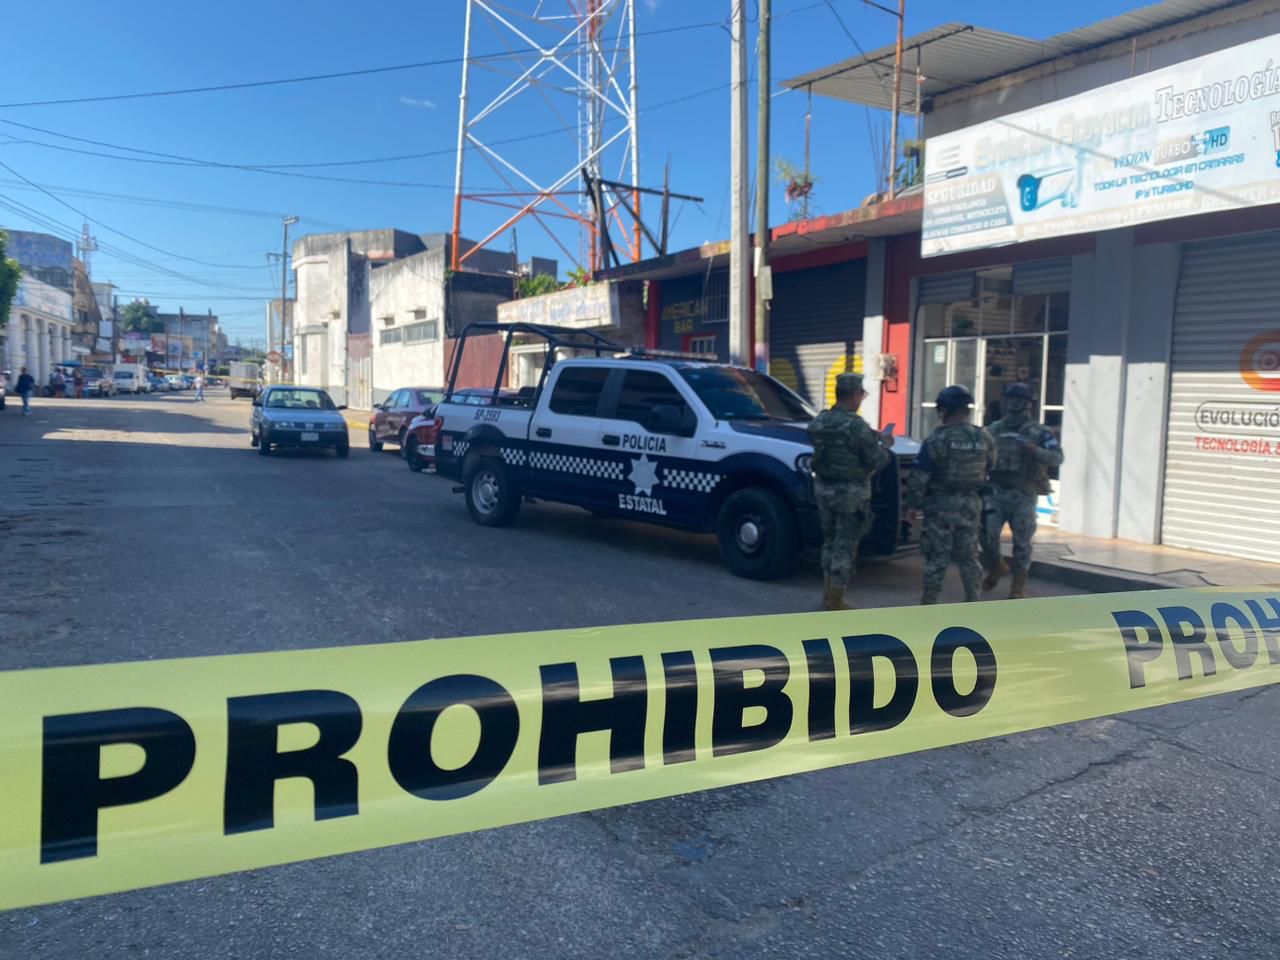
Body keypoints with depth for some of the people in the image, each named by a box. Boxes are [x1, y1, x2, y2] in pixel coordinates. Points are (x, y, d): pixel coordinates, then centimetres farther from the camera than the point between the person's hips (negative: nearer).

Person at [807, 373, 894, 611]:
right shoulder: (856, 426, -19)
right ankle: (835, 602, 8)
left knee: (829, 542, 19)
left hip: (823, 488, 7)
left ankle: (828, 594, 28)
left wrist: (872, 437, 13)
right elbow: (877, 462, -13)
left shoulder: (819, 421, 2)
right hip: (850, 492, -7)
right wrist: (885, 445, 8)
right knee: (845, 546, 2)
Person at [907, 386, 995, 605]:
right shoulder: (983, 439, 3)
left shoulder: (937, 438, -14)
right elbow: (989, 470, 13)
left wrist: (912, 504, -6)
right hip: (971, 504, 5)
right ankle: (972, 600, 18)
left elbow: (919, 477, -14)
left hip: (941, 504, -4)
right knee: (968, 555, 14)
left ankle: (929, 601, 5)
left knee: (937, 556, 1)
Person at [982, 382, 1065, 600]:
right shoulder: (994, 430, 9)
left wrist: (1035, 451, -28)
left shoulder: (1039, 432, -1)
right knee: (987, 534, -5)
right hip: (996, 493, 2)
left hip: (1024, 496, -2)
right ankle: (996, 567, 24)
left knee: (1021, 542, 2)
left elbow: (1058, 457, -11)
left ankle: (1019, 585, 15)